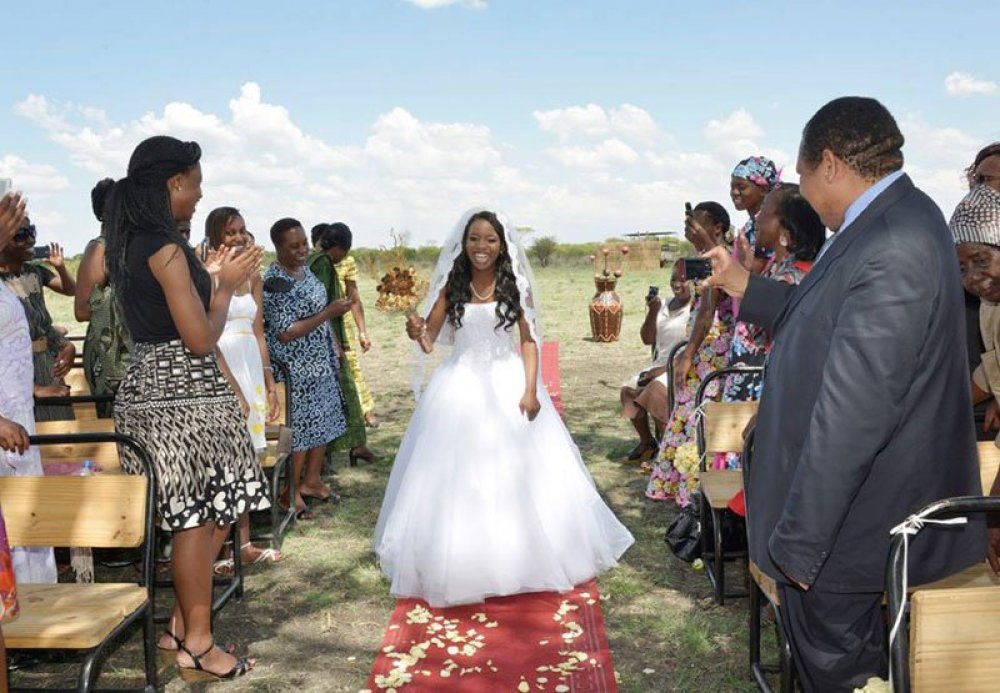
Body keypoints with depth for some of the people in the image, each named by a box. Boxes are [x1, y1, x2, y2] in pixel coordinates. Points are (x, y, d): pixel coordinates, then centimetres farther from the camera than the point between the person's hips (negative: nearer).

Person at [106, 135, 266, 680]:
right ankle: (197, 644, 14)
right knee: (199, 518, 1)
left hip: (146, 386, 10)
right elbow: (201, 339, -17)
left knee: (198, 513, 17)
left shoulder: (126, 244, 12)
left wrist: (215, 280, 19)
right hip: (184, 393, -10)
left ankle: (181, 625, 27)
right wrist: (227, 287, -3)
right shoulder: (167, 248, -17)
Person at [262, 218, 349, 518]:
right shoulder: (275, 282, -20)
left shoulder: (304, 269, 6)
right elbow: (285, 333, -24)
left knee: (323, 422, 15)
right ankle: (291, 492, 15)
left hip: (319, 362, 9)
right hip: (295, 368, -9)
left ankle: (311, 480, 30)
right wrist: (328, 313, -26)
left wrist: (332, 347, 20)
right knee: (300, 427, -1)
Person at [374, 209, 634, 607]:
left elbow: (528, 340, -1)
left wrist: (530, 389, -11)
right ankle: (462, 564, 20)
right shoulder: (452, 286, -1)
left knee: (516, 473, 6)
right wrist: (416, 333, -28)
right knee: (459, 476, 5)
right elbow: (429, 339, -5)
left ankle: (521, 559, 23)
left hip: (509, 384, 0)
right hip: (461, 387, 1)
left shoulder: (516, 286, -2)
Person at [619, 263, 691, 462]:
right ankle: (646, 442, 9)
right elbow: (647, 339, 10)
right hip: (660, 365, 8)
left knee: (655, 390, -30)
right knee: (629, 389, -6)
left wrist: (664, 369, -20)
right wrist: (652, 312, -6)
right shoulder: (665, 306, 12)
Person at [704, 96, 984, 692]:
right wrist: (741, 284, 19)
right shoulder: (899, 217, 5)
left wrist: (799, 542, -23)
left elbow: (852, 414, -29)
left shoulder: (891, 250, -27)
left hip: (848, 526, -10)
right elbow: (831, 323, 16)